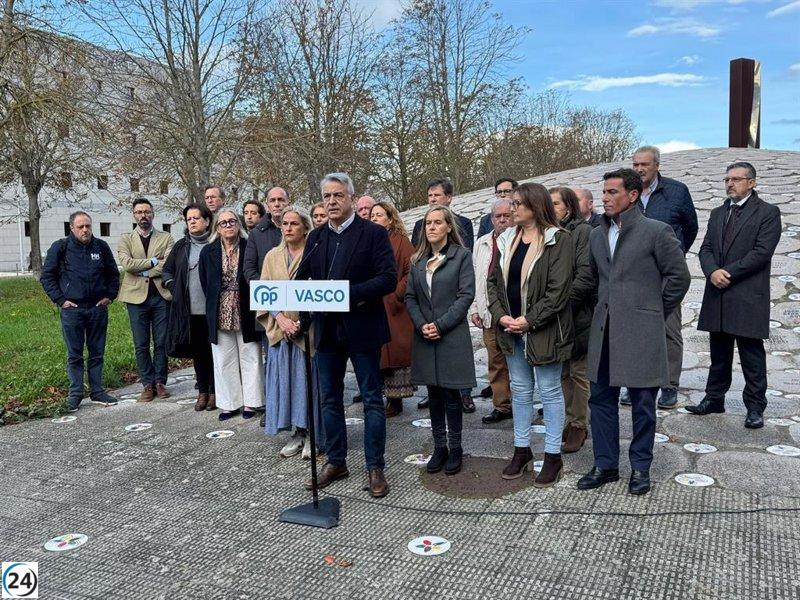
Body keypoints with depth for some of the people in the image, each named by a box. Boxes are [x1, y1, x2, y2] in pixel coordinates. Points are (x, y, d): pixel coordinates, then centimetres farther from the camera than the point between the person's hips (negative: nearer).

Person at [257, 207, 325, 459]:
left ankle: (313, 434, 12)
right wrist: (281, 319, -10)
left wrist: (303, 321, -15)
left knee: (309, 379, 1)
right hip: (280, 331, 4)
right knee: (286, 379, 7)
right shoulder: (272, 256, 10)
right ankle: (298, 433, 18)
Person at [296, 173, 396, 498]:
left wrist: (348, 294, -22)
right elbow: (302, 279, 11)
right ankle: (335, 461, 27)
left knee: (372, 400, 4)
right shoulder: (316, 237, 10)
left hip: (362, 328, -5)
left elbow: (388, 278, -14)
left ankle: (375, 467, 16)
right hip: (327, 329, 5)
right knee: (330, 398, 13)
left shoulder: (374, 233, -6)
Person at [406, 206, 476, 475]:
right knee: (434, 394, 10)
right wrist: (421, 324, -7)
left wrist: (441, 325, -14)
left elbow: (466, 295, -9)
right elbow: (410, 296, 9)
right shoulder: (418, 260, 11)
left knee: (451, 393, 2)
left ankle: (455, 448, 15)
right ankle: (439, 446, 20)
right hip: (424, 337, 4)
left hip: (452, 336, -4)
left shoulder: (462, 256, -2)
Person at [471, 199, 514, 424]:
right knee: (496, 362, 10)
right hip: (489, 314, 5)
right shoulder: (482, 243, 13)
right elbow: (474, 278, 16)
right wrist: (474, 309, 10)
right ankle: (502, 406, 20)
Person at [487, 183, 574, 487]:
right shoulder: (507, 240, 8)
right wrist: (501, 315, -6)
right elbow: (493, 281, 8)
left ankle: (553, 455, 17)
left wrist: (528, 320, -17)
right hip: (511, 328, 6)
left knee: (549, 391, 6)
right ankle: (521, 450, 28)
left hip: (542, 330, -6)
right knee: (519, 390, 15)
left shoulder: (557, 239, -11)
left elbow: (558, 290, -17)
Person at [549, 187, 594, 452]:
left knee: (578, 371, 4)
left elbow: (585, 276, -16)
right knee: (563, 371, 13)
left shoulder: (583, 231, -8)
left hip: (577, 316, -6)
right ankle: (571, 421, 26)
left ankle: (579, 425, 15)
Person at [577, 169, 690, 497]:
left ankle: (640, 467, 21)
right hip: (603, 330, 6)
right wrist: (606, 307, 15)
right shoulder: (597, 235, 11)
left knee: (642, 403, 5)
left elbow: (679, 276, -3)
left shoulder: (656, 231, -6)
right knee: (601, 399, 10)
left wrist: (656, 311, 2)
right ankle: (605, 464, 23)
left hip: (641, 333, -5)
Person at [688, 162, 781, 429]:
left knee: (751, 353, 0)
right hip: (718, 295, 6)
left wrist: (728, 272, -14)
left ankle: (755, 407, 9)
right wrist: (713, 271, -10)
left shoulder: (768, 213, -2)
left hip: (748, 296, -5)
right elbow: (706, 248, 9)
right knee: (719, 352, 13)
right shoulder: (718, 213, 16)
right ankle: (714, 399, 23)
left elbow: (762, 252, -12)